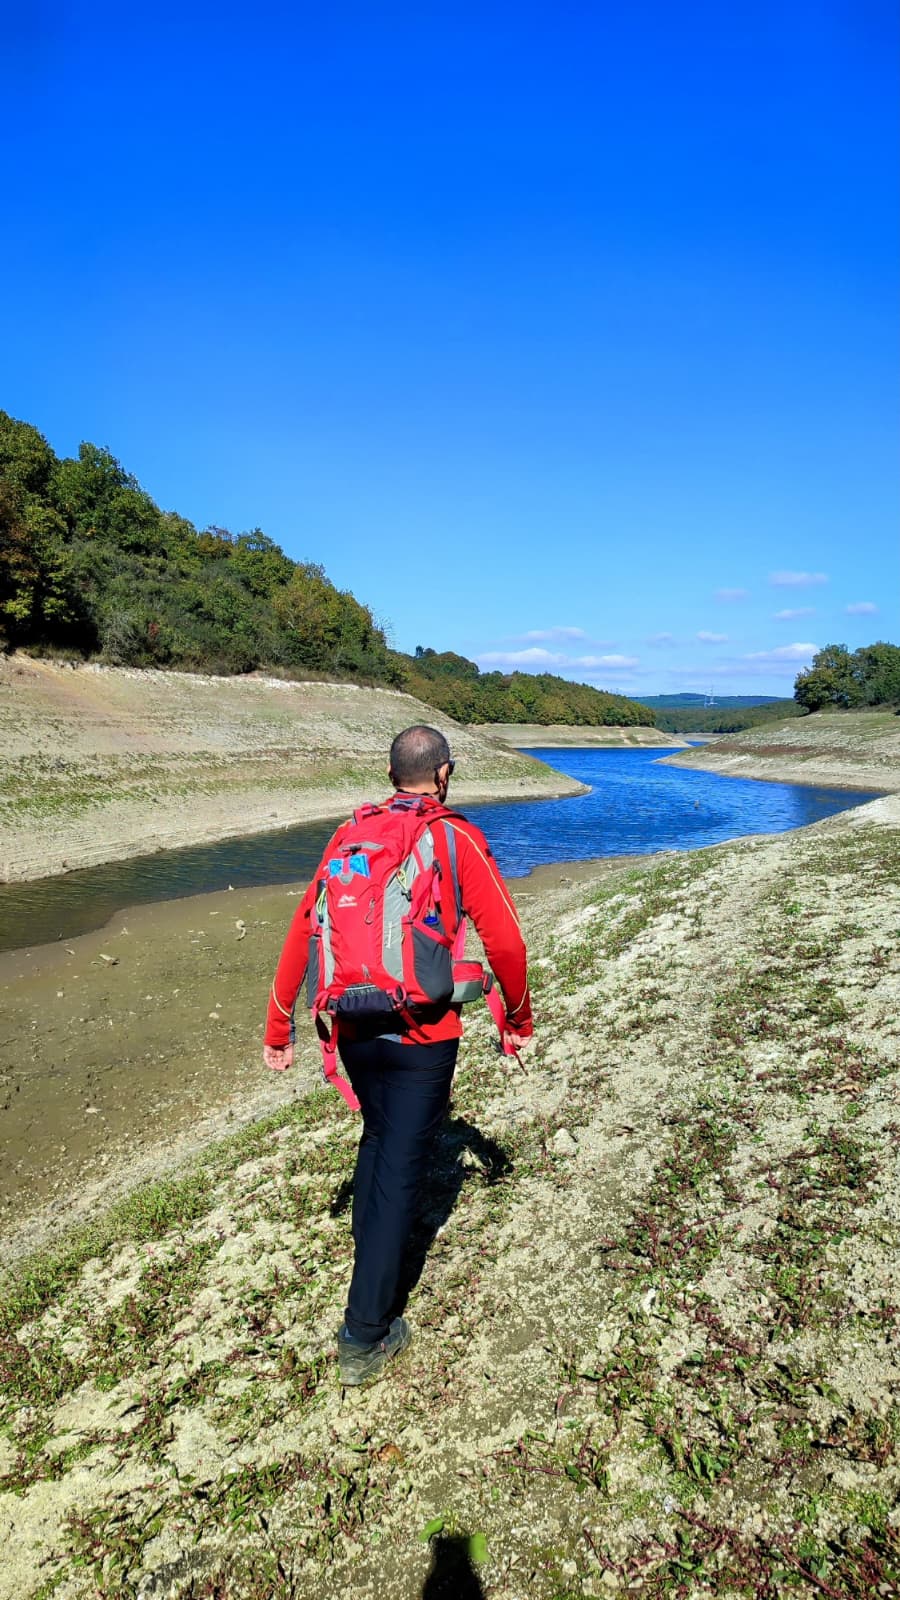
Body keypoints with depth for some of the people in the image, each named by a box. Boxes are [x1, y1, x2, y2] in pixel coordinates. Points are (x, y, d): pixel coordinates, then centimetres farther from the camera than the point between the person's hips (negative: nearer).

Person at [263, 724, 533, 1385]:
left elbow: (303, 929, 1)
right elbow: (506, 942, -10)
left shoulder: (351, 834, 2)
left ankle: (369, 1251, 43)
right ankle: (365, 1336, 16)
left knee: (377, 1139, 27)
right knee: (400, 1170, 7)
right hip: (424, 1037, -4)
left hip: (355, 1030, 4)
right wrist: (519, 1020, 6)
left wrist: (279, 1027, 8)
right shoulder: (460, 841, -9)